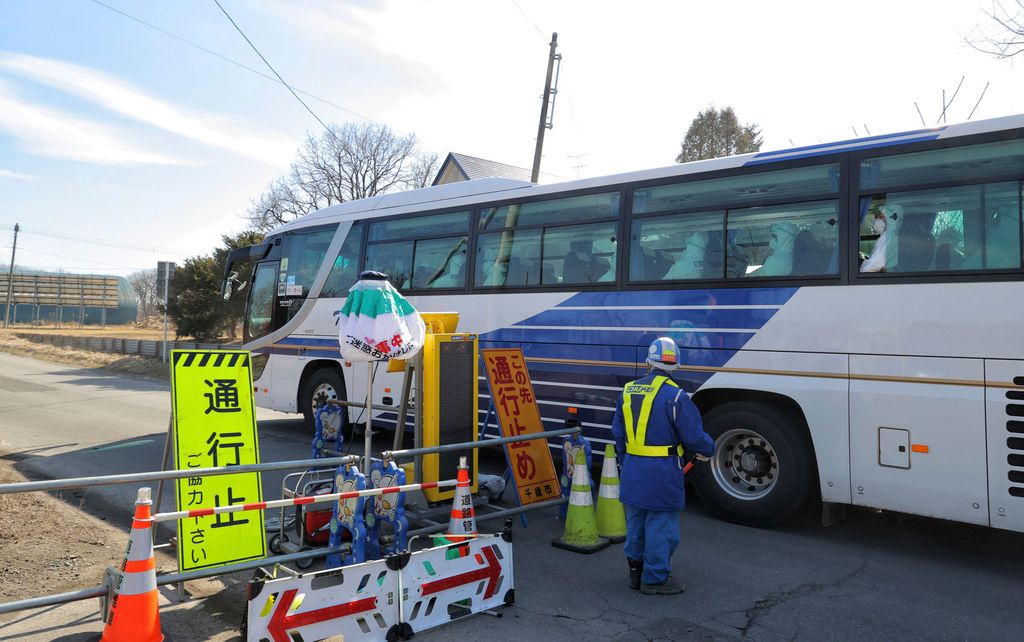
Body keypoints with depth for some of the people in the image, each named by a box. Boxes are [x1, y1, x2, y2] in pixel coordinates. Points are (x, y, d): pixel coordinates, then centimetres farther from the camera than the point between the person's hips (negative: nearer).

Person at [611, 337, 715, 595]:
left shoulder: (628, 391, 4)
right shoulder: (674, 396, -16)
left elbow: (618, 433, 12)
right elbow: (694, 436, -12)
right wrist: (708, 450, 9)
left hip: (633, 470, 6)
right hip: (662, 473, -6)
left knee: (636, 523, 19)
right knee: (660, 526, 6)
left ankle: (636, 571, 32)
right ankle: (654, 579, 16)